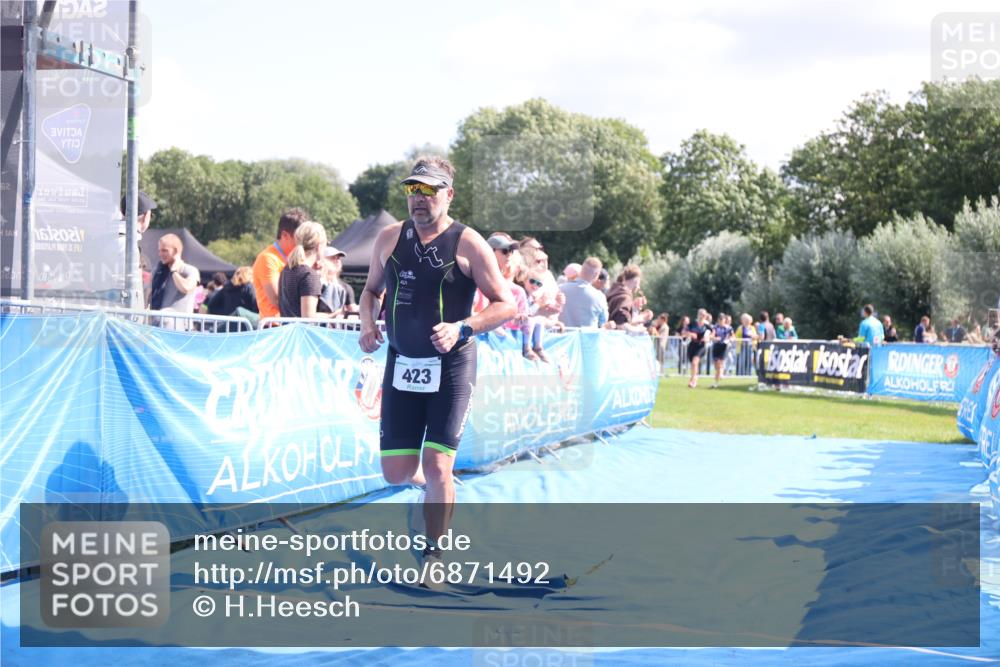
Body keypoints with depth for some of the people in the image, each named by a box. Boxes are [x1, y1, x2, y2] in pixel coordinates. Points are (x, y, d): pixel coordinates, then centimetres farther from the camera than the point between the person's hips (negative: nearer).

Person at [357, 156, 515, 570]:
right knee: (395, 473, 4)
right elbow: (372, 290, 20)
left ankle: (433, 555, 7)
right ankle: (424, 479, 40)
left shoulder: (468, 244, -8)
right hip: (401, 365, 4)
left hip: (451, 368, -4)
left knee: (437, 467, -10)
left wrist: (461, 328, -21)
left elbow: (506, 304, -7)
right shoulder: (389, 239, 5)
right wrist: (368, 323, 0)